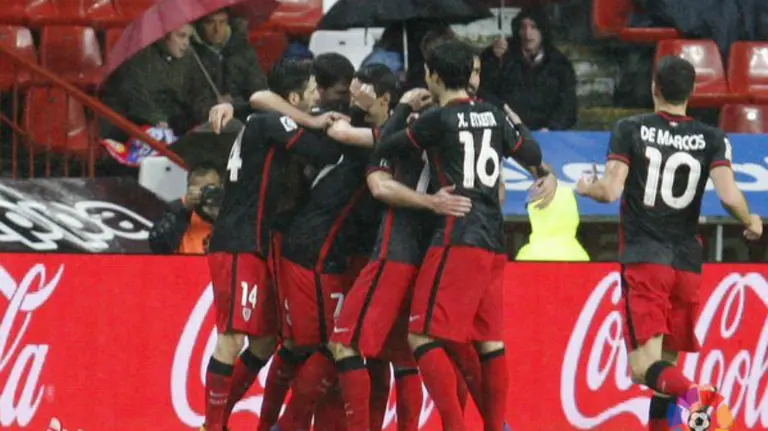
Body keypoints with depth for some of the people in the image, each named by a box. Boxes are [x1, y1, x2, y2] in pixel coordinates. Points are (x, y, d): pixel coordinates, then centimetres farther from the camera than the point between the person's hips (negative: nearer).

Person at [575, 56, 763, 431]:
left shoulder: (630, 130, -1)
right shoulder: (712, 140, 3)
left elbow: (611, 191, -9)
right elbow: (729, 196, -9)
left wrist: (586, 188, 14)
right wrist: (751, 224, 12)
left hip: (643, 260, -3)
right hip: (687, 263, 3)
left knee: (644, 367, -11)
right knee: (668, 363, 17)